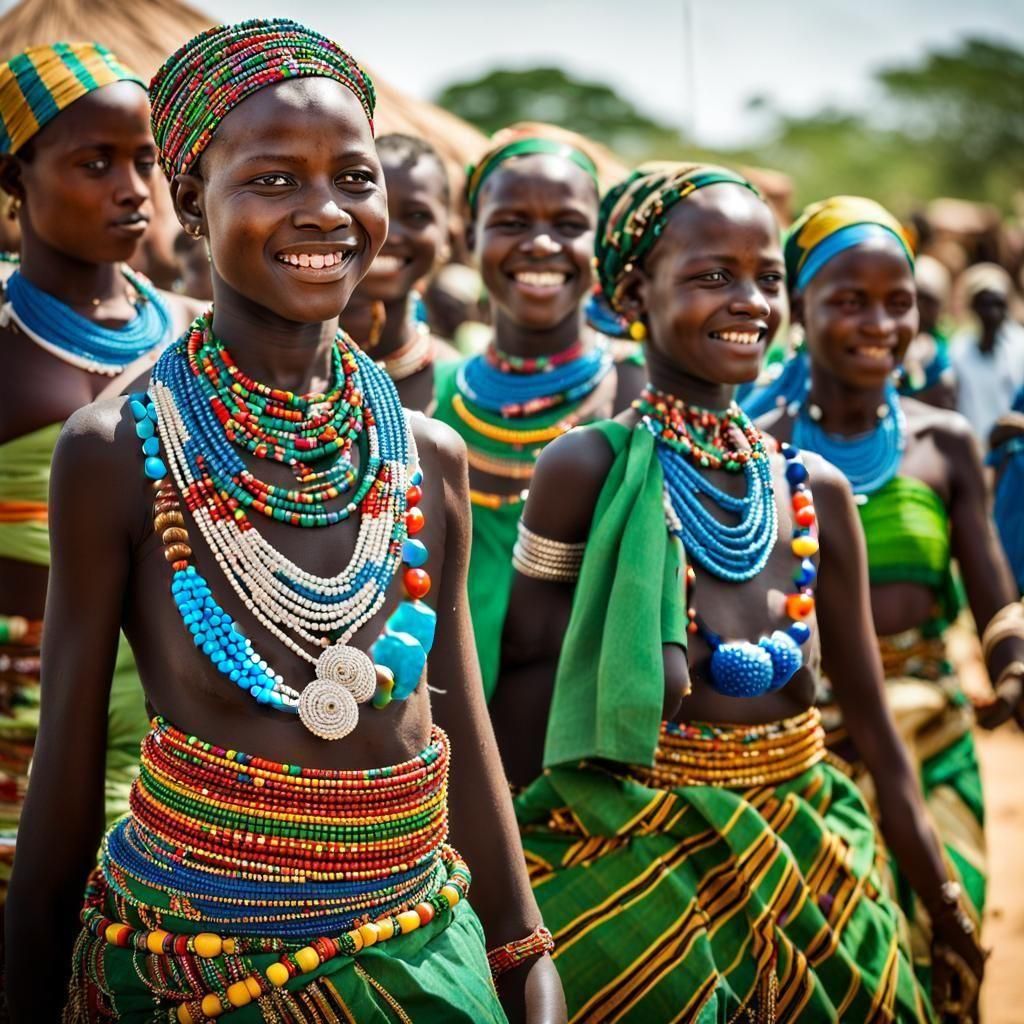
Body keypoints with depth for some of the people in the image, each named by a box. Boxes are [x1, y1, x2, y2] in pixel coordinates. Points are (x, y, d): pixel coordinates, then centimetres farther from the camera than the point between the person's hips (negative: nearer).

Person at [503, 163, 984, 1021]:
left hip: (806, 858, 5)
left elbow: (876, 733, 5)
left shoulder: (815, 489, 1)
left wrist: (949, 918, 7)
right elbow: (535, 662, -6)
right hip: (634, 867, -4)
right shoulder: (589, 468, -12)